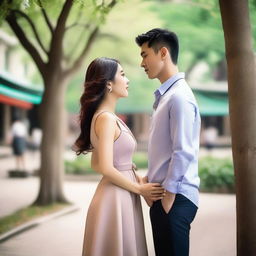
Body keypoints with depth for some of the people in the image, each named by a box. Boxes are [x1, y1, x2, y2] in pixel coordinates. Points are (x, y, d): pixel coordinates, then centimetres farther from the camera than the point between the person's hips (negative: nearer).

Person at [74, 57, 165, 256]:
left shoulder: (109, 117, 13)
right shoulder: (106, 118, -15)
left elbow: (96, 164, 18)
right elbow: (106, 168, -22)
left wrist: (137, 179, 10)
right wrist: (139, 189, -11)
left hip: (122, 198, 9)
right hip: (115, 198, -9)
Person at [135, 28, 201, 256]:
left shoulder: (179, 96, -15)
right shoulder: (164, 96, 13)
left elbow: (183, 152, -20)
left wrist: (168, 196, -16)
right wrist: (150, 185, 15)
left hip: (175, 198, -9)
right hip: (162, 194, 9)